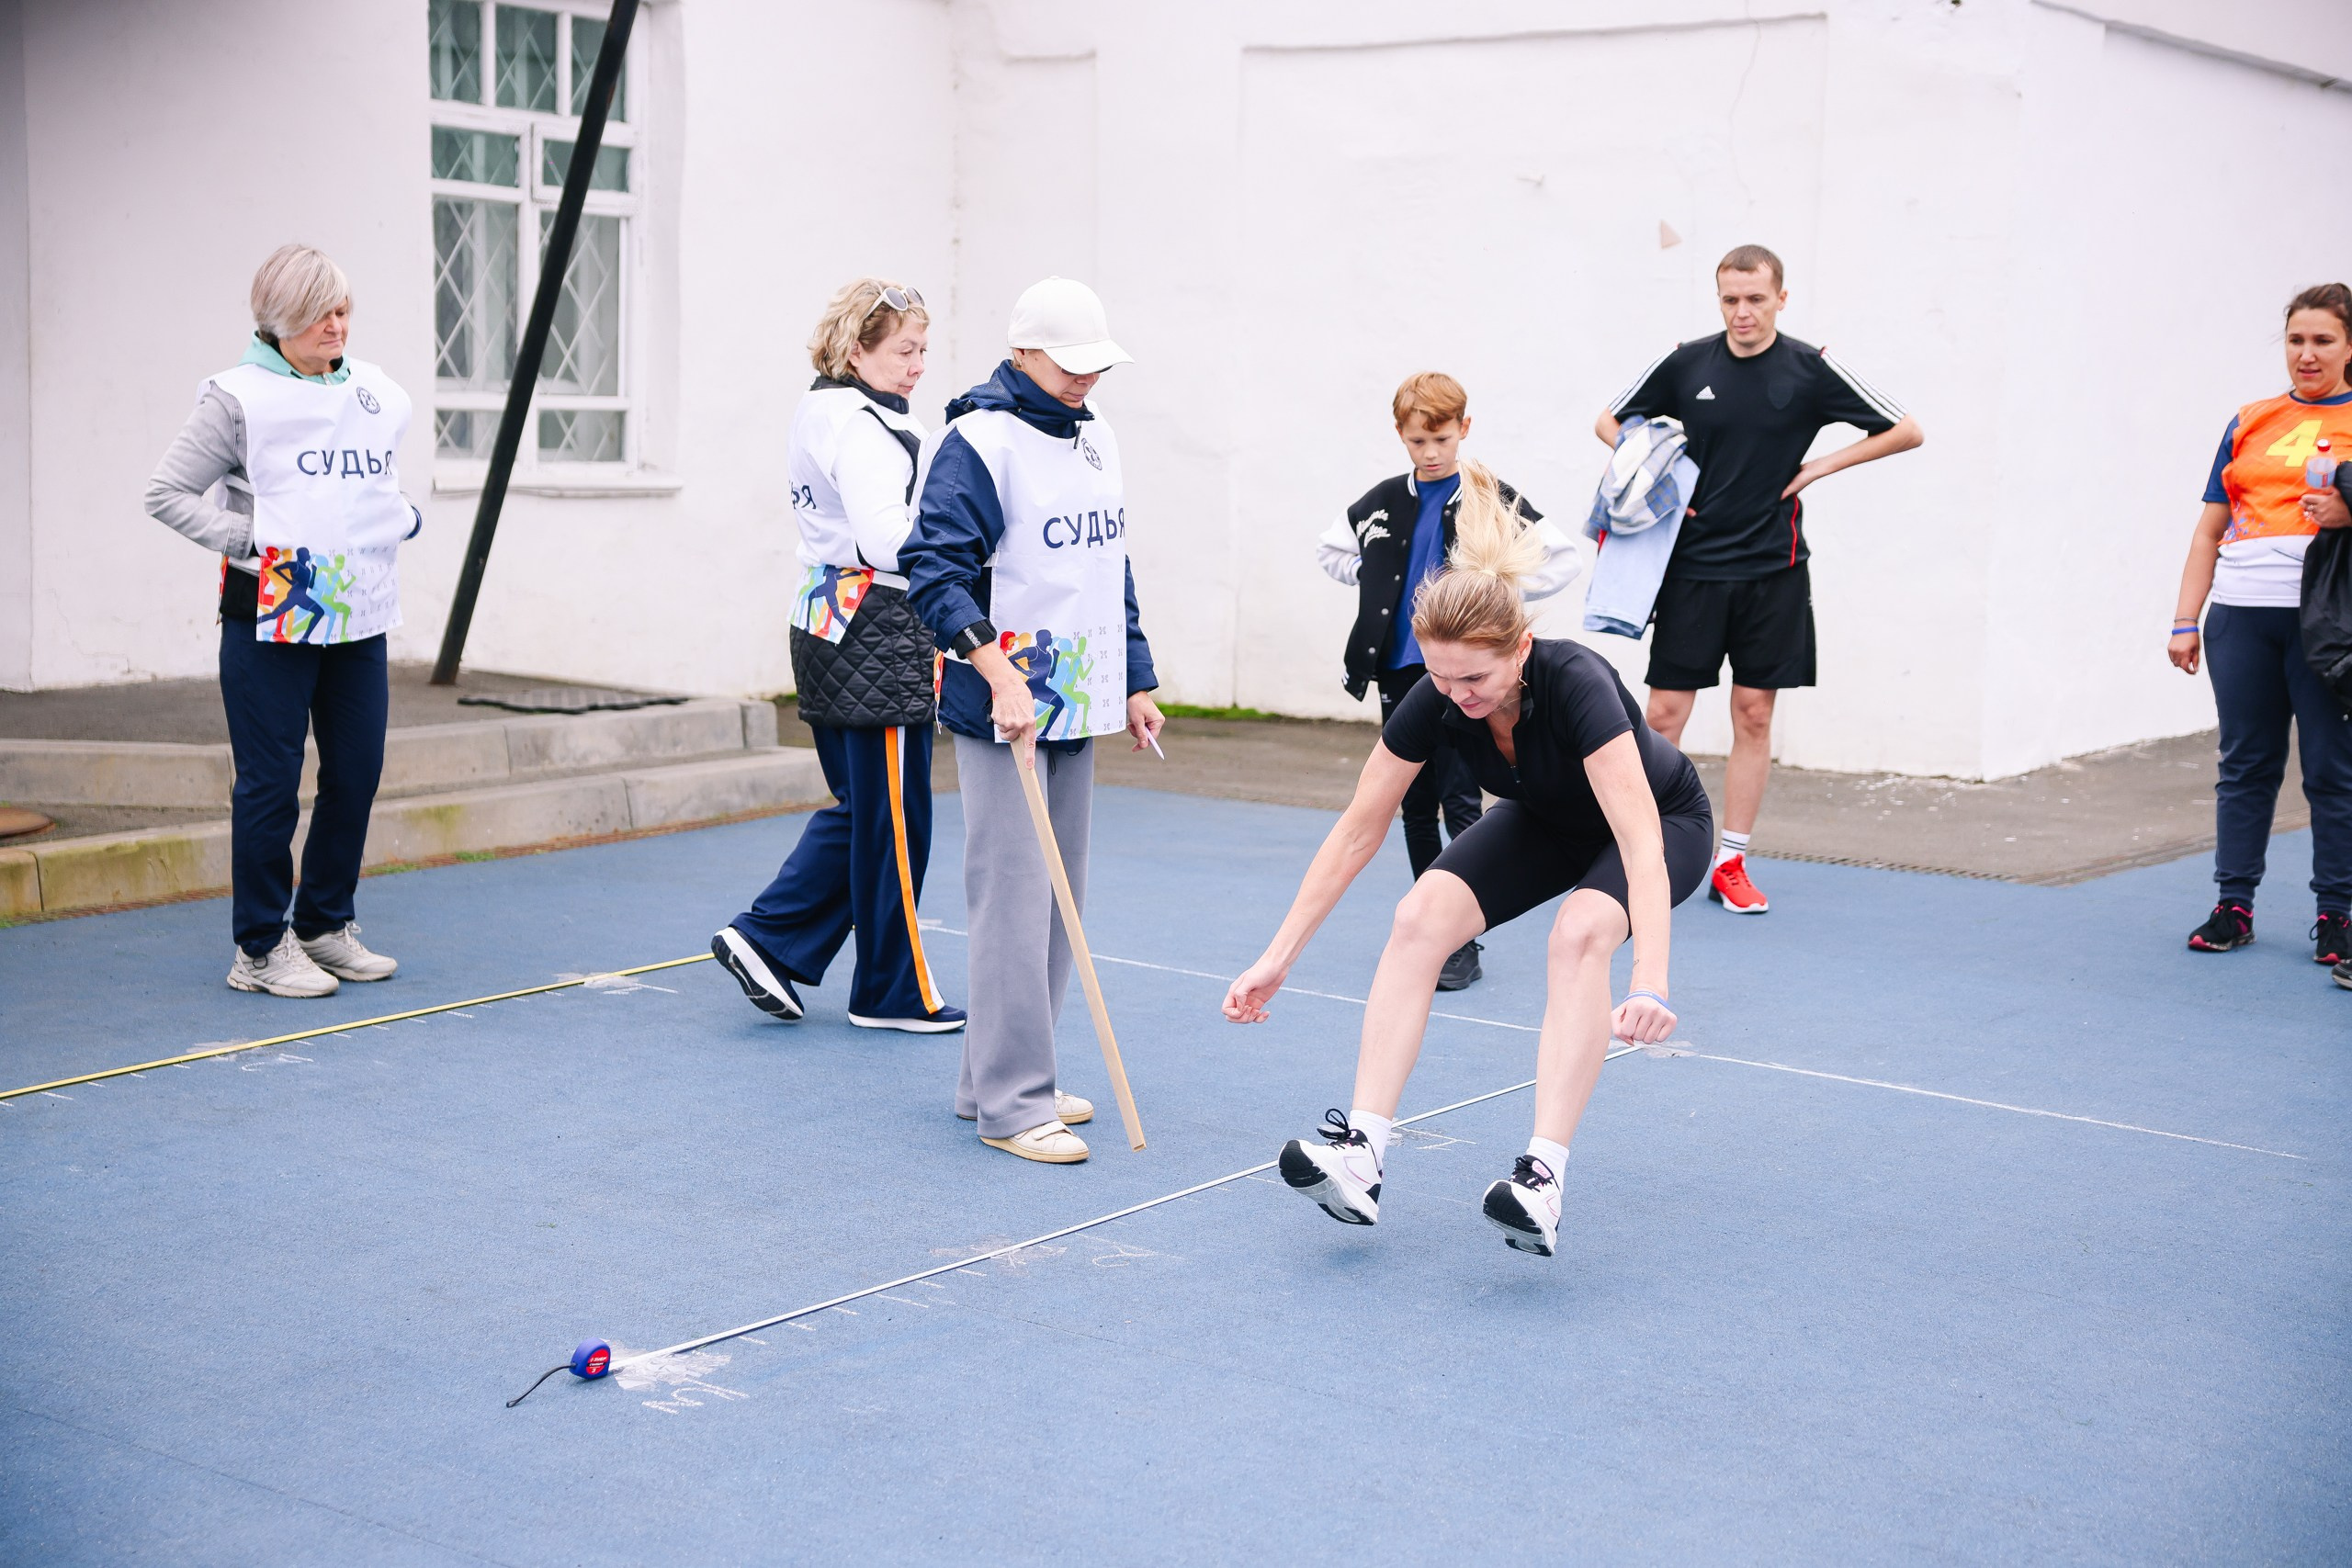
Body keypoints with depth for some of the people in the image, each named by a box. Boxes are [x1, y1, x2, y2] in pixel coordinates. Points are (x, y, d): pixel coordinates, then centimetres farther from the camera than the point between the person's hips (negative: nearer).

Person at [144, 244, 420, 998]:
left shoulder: (379, 394, 11)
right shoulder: (240, 397, -5)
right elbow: (167, 493, -5)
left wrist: (402, 516, 7)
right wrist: (251, 540, -12)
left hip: (360, 616, 6)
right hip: (272, 617, -5)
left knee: (357, 773, 8)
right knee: (271, 783, -1)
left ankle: (326, 925, 24)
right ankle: (261, 948, 10)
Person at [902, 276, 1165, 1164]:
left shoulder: (1096, 437, 14)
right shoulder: (978, 442, -12)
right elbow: (933, 568, -18)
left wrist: (1135, 681, 20)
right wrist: (1000, 675, -25)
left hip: (1077, 706, 9)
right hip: (1001, 708, -9)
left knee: (1060, 897, 12)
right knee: (1014, 899, -8)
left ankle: (994, 1080, 23)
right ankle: (1011, 1104, -2)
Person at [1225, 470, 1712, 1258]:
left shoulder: (1576, 684, -39)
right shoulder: (1434, 701, -24)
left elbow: (1641, 844, -47)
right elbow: (1358, 829, -14)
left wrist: (1651, 985, -60)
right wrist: (1277, 958, -16)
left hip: (1668, 819, -5)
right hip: (1549, 822, 5)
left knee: (1580, 929, -36)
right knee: (1421, 914, -21)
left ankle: (1542, 1180, -39)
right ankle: (1360, 1151, -25)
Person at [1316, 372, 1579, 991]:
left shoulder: (1492, 500, -6)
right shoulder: (1383, 502, 6)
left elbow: (1562, 560, -4)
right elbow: (1330, 550, 21)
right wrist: (1380, 586, 7)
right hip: (1400, 673, 5)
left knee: (1460, 804, -7)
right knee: (1415, 806, 11)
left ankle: (1464, 943, -4)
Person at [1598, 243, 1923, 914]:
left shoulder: (1810, 370, -3)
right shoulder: (1683, 363, 0)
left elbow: (1907, 431, 3)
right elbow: (1611, 422, 14)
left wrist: (1825, 463, -5)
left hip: (1772, 570, 0)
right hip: (1692, 565, 0)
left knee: (1754, 715, 4)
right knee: (1664, 713, -2)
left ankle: (1731, 865, 14)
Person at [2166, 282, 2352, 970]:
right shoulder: (2250, 423, 14)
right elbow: (2209, 531, 15)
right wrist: (2185, 621, 9)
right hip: (2241, 615, 3)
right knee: (2245, 763, 7)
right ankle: (2233, 905, 14)